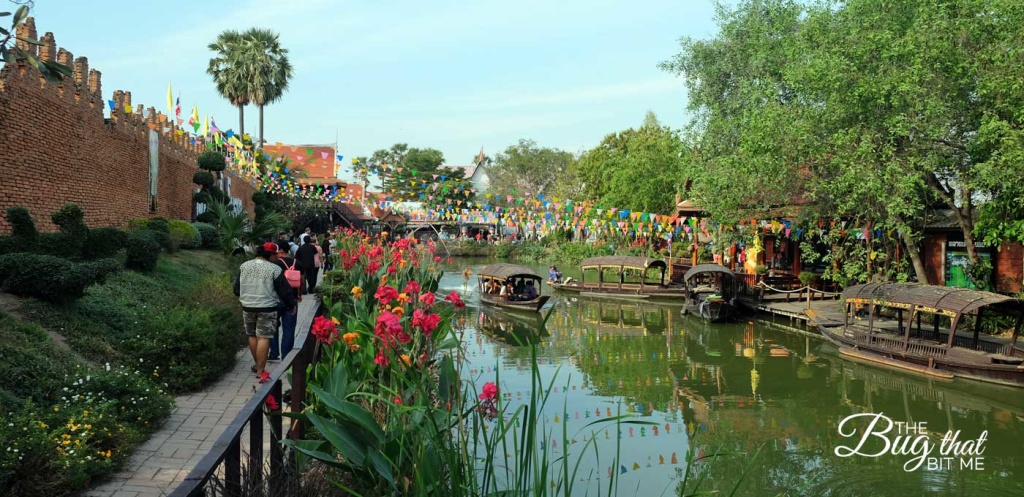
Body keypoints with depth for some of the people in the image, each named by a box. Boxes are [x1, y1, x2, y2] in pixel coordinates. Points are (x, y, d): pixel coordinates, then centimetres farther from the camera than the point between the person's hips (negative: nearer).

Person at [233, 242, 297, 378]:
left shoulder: (244, 266, 4)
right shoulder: (274, 269, -11)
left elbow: (237, 289, 10)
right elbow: (284, 290, -6)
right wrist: (292, 304, 8)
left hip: (247, 307, 5)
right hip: (267, 308, -5)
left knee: (252, 336, 19)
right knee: (263, 338, -2)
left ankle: (258, 364, 31)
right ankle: (260, 370, -2)